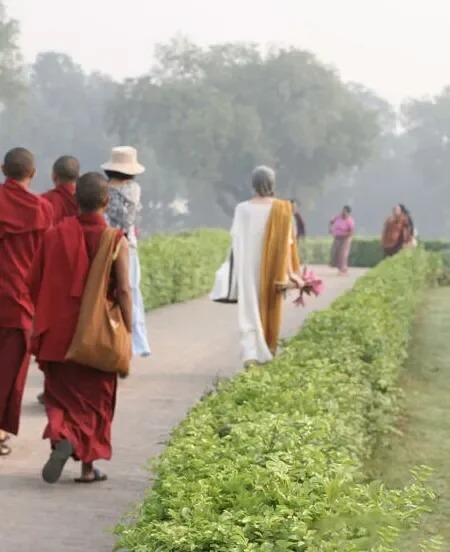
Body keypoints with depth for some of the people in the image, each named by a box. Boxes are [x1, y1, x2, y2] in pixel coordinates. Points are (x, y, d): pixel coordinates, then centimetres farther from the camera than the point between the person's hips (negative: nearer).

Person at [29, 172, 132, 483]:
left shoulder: (55, 235, -2)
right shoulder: (116, 241, -10)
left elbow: (36, 284, 3)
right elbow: (123, 291, -13)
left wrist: (44, 326, 14)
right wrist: (127, 332, -3)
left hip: (59, 332, 1)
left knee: (62, 393, 13)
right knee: (94, 396, 12)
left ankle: (62, 437, -14)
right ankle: (88, 466, 12)